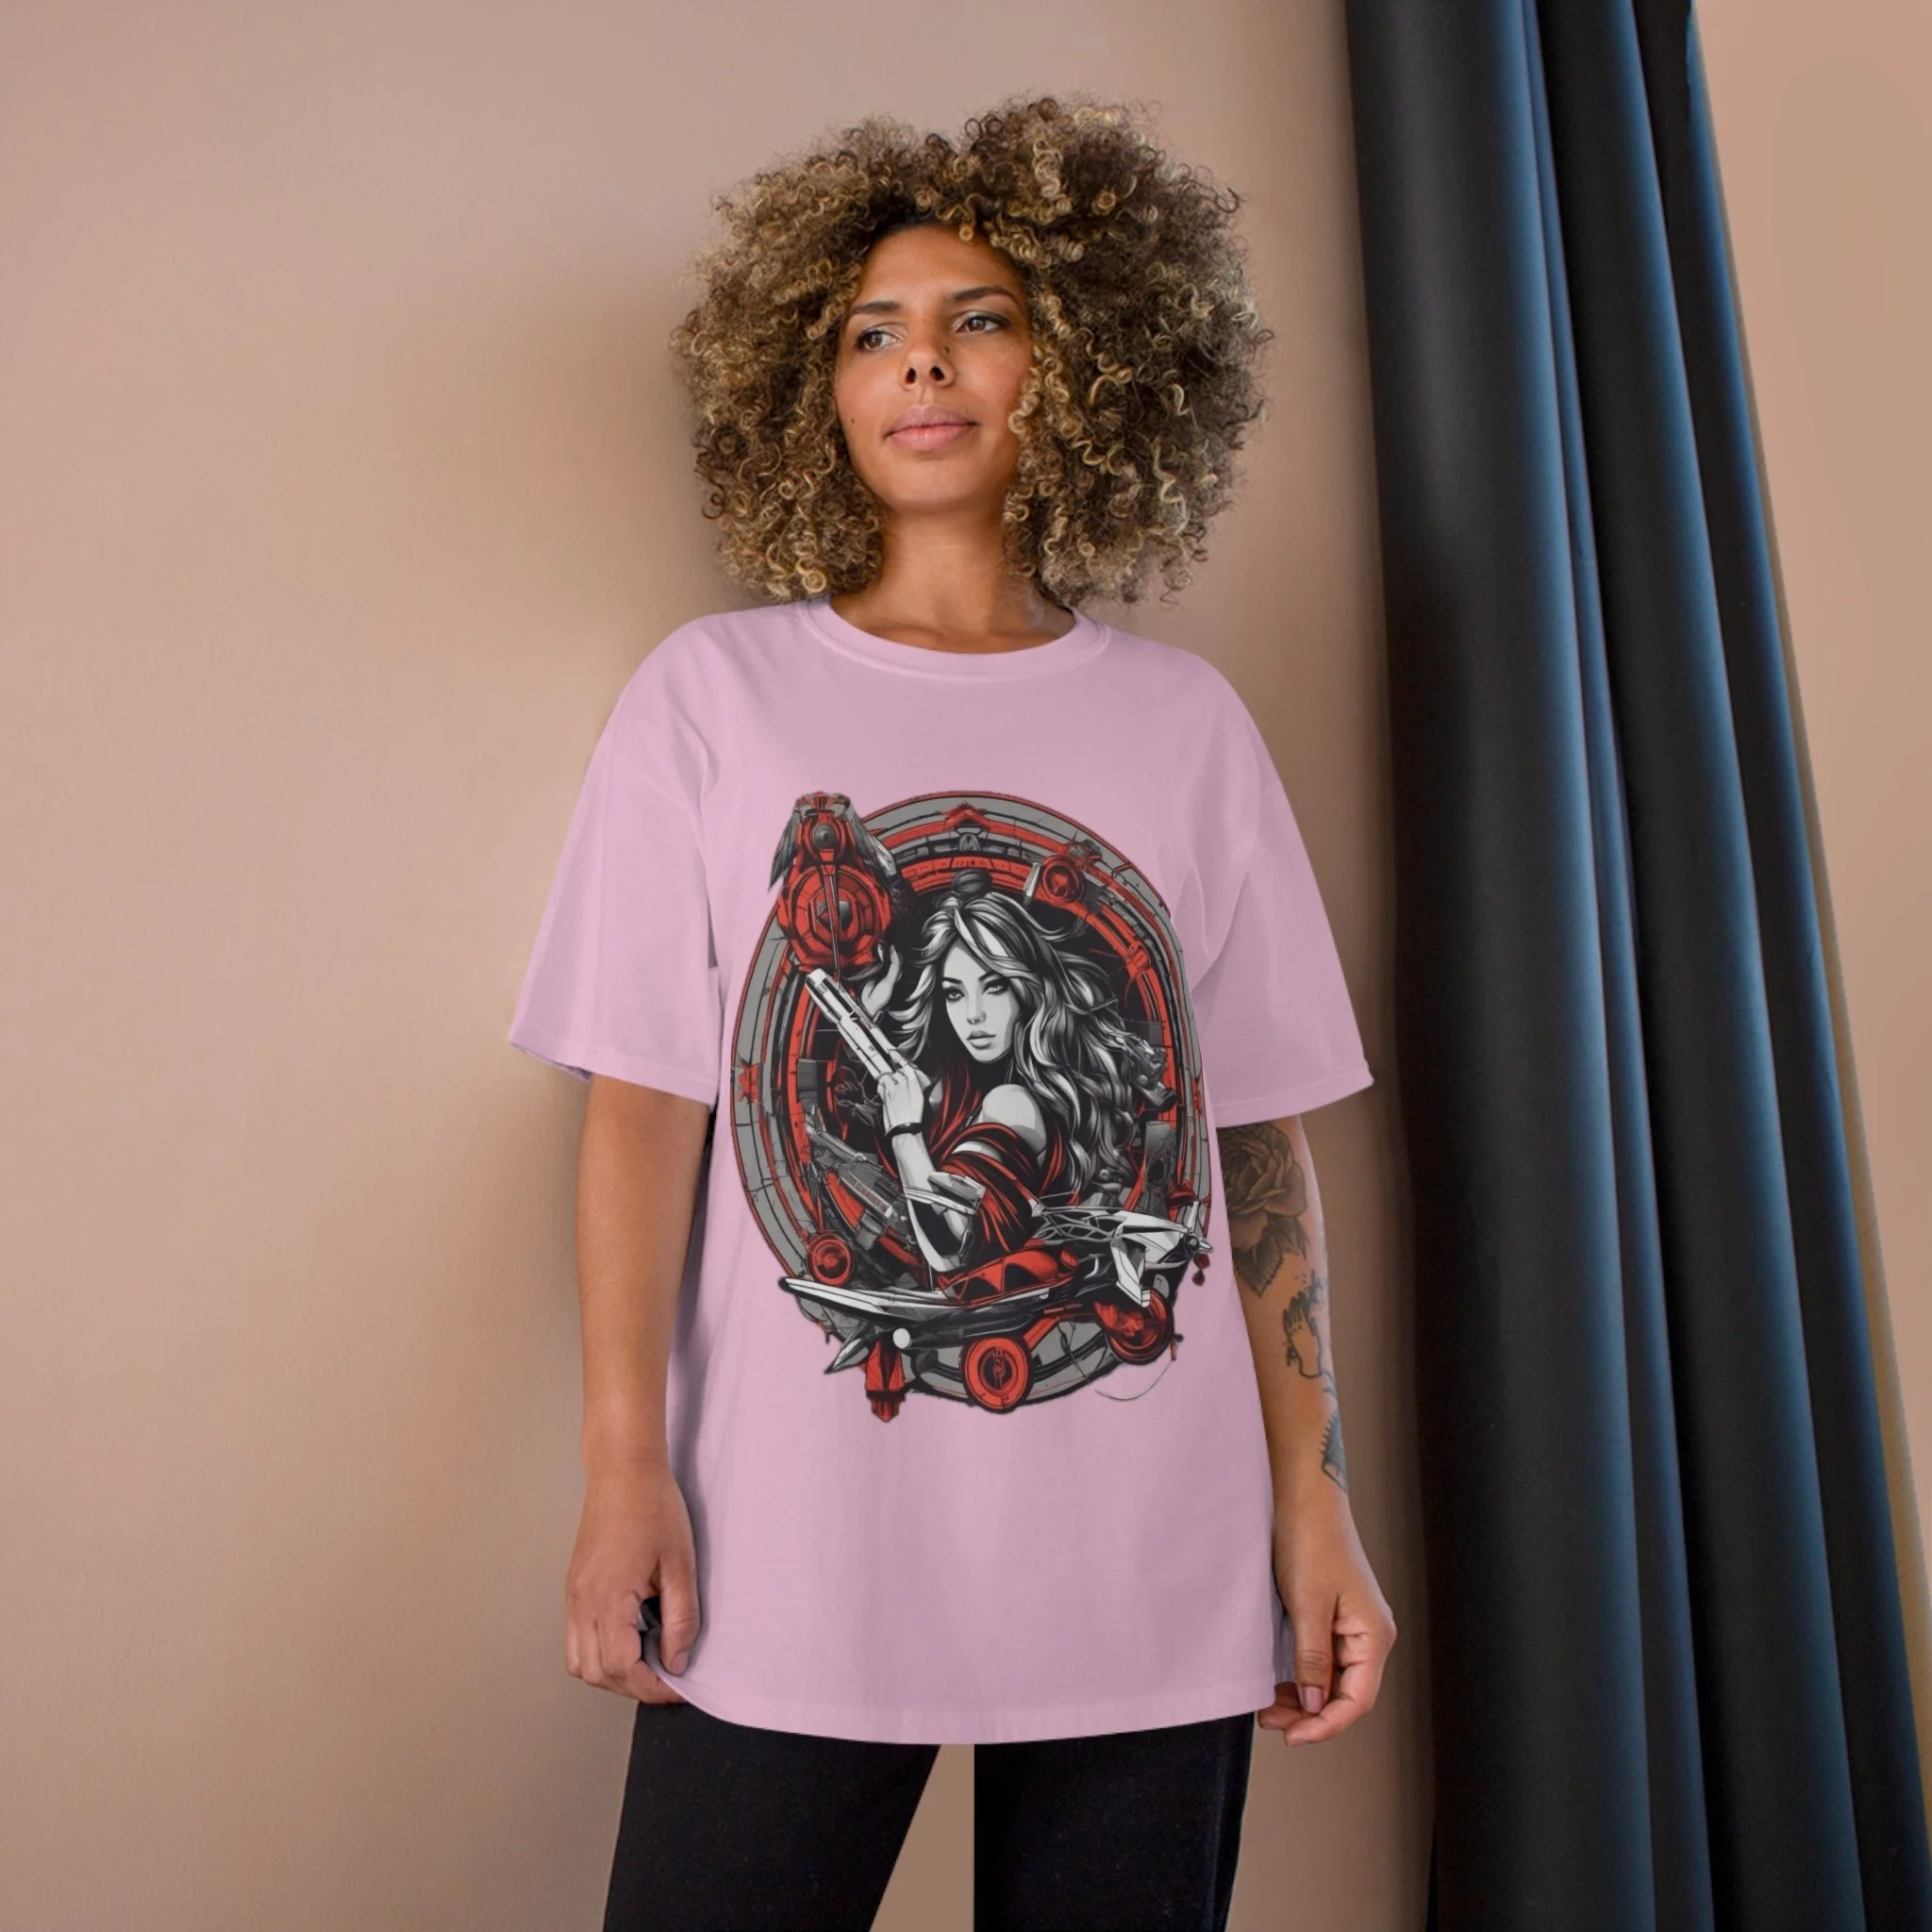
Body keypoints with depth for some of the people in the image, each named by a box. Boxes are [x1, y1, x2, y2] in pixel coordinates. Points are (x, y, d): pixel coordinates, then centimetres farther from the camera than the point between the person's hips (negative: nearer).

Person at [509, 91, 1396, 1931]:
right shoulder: (714, 692, 2)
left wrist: (1315, 1506, 2)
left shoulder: (1189, 723, 5)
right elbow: (642, 1098, -2)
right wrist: (624, 1470, -7)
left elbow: (1257, 1141, 4)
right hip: (789, 1562, -1)